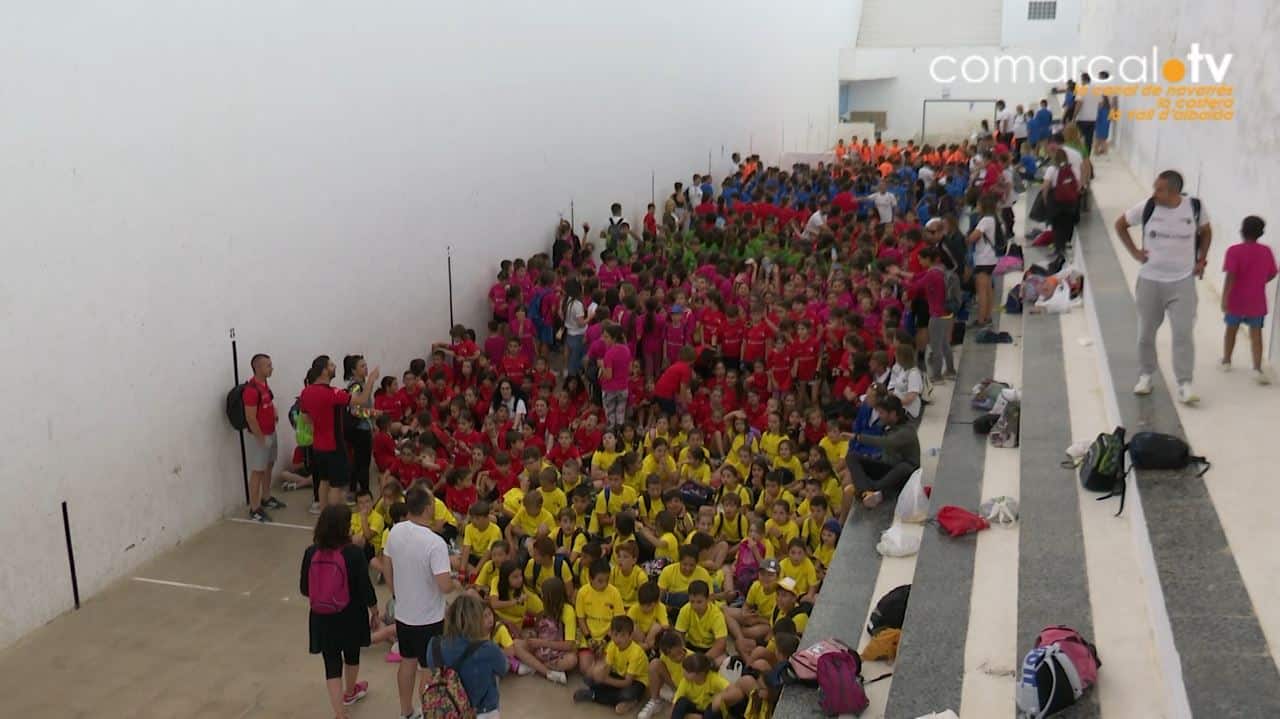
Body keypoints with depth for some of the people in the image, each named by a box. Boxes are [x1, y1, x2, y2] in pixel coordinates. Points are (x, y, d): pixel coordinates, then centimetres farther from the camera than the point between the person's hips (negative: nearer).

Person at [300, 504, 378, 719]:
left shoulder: (311, 553, -12)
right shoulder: (354, 554, -21)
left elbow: (304, 589, -1)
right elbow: (365, 588, -14)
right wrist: (374, 612, 4)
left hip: (322, 618, 1)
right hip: (350, 617, -1)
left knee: (332, 663, 10)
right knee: (352, 654, 25)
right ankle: (350, 692, 50)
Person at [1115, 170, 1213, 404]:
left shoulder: (1195, 207, -9)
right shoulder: (1147, 207, -11)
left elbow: (1206, 232, 11)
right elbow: (1120, 224, 5)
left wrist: (1201, 260, 3)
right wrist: (1134, 251, -1)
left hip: (1183, 281, -1)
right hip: (1150, 280, 1)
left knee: (1184, 333, -6)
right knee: (1146, 332, 11)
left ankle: (1184, 384, 0)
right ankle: (1145, 375, 29)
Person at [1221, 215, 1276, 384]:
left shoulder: (1234, 251, -14)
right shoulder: (1266, 251, -2)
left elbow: (1231, 276, -21)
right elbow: (1271, 275, 7)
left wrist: (1224, 298, -21)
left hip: (1236, 300, -1)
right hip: (1256, 301, 2)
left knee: (1231, 329, 17)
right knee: (1256, 333, 3)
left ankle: (1226, 361, 33)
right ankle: (1258, 369, -7)